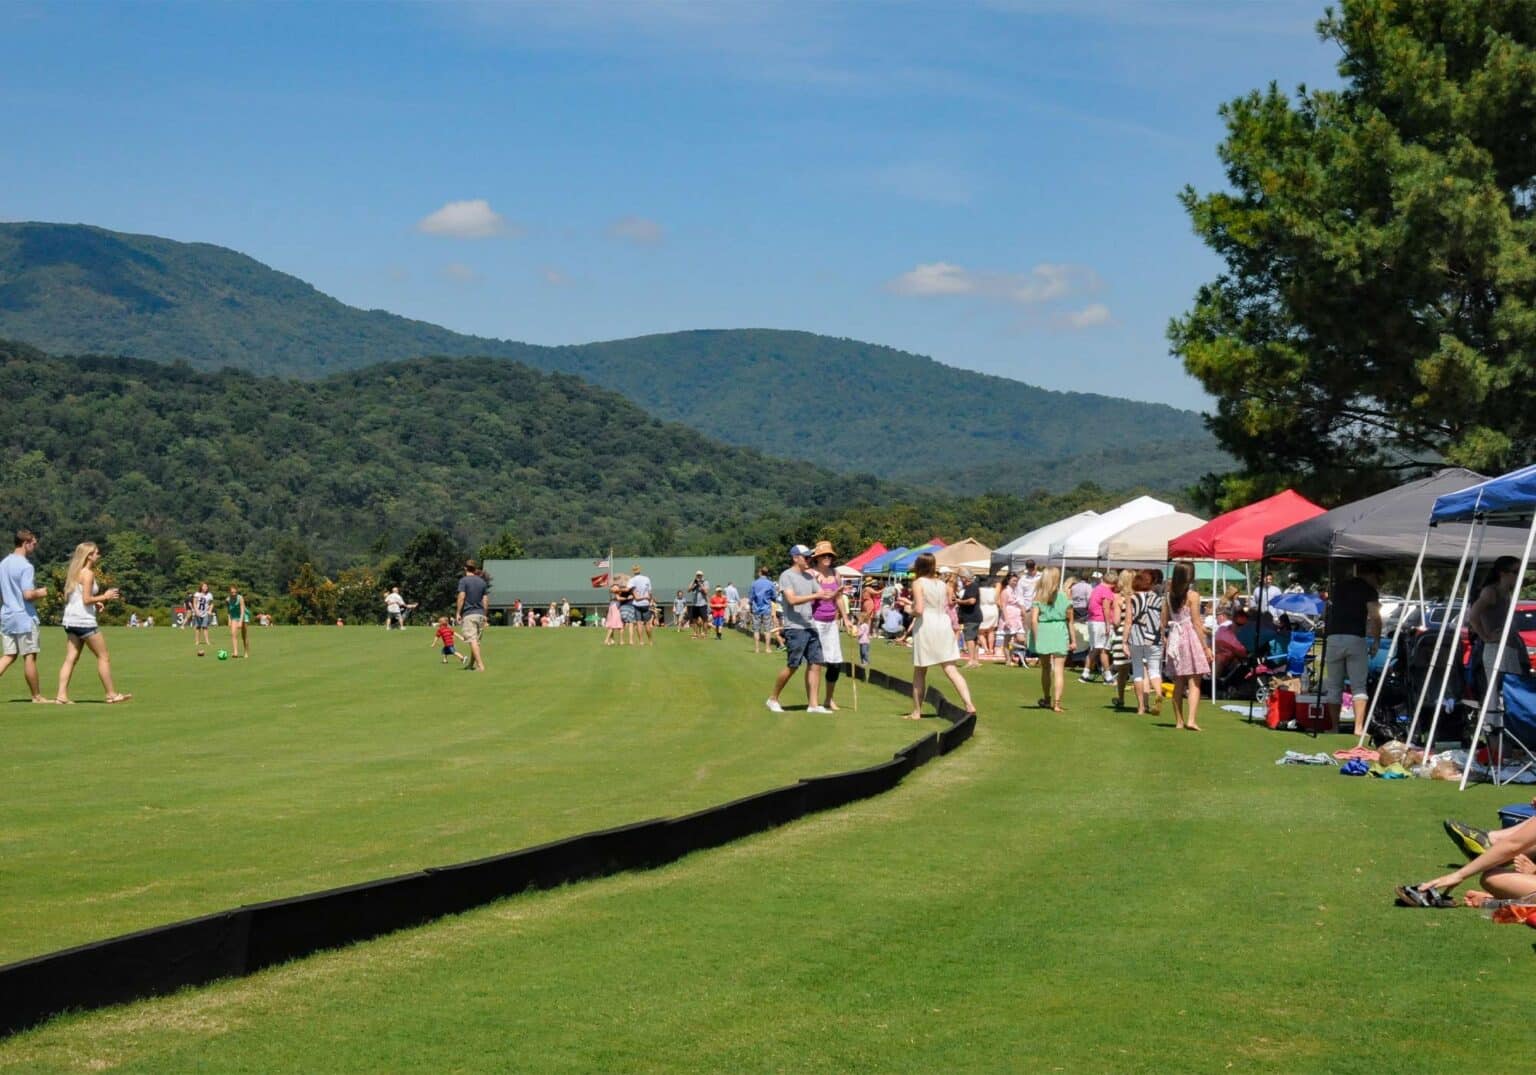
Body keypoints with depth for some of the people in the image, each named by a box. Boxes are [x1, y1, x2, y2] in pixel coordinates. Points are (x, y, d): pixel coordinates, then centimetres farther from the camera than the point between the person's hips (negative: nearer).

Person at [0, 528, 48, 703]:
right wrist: (40, 593, -4)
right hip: (25, 617, -7)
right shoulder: (26, 566, -15)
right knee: (29, 657, 2)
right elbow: (28, 594, -22)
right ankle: (37, 696, 11)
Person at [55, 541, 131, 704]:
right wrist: (104, 596, -6)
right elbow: (86, 599, -18)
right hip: (84, 621, -9)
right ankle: (112, 694, 5)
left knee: (71, 658, 5)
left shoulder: (74, 572, 16)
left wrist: (95, 602, 15)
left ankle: (62, 695, -3)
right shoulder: (88, 573, -11)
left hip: (71, 620, 9)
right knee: (104, 656, 1)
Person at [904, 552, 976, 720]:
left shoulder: (918, 583, -6)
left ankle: (917, 712, 15)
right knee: (951, 669, -1)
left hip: (925, 626, -4)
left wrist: (912, 612, 4)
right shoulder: (942, 584, 10)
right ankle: (969, 704, -16)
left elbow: (919, 609, -15)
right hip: (944, 624, 4)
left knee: (919, 672, 9)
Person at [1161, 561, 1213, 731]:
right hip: (1191, 637, -5)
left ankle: (1179, 721, 15)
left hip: (1174, 638, 5)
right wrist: (1206, 647, -7)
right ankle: (1191, 719, -18)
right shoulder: (1193, 595, -10)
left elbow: (1164, 622, 8)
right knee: (1194, 683, -5)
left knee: (1178, 683, 12)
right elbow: (1196, 623, -11)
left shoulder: (1170, 595, 6)